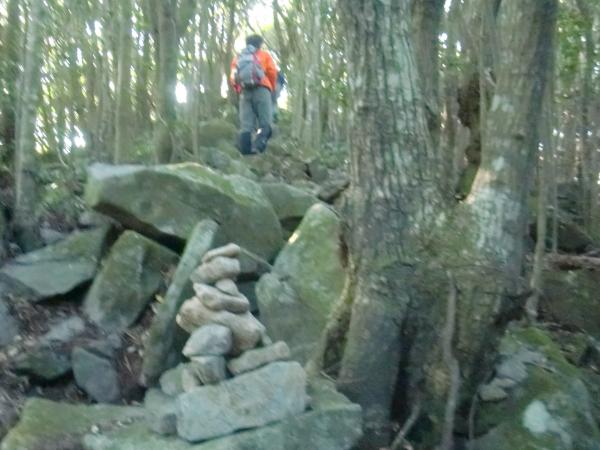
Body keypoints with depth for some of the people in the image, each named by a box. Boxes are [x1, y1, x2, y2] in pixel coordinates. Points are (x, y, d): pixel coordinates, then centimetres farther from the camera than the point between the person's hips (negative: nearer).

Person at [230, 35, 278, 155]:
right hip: (261, 89, -3)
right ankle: (259, 145, -33)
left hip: (244, 92, 3)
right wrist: (272, 89, 15)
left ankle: (246, 150, -11)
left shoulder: (237, 58, 24)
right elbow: (272, 72, 3)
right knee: (265, 123, -8)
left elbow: (233, 78, 11)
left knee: (246, 125, 1)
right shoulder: (264, 55, 17)